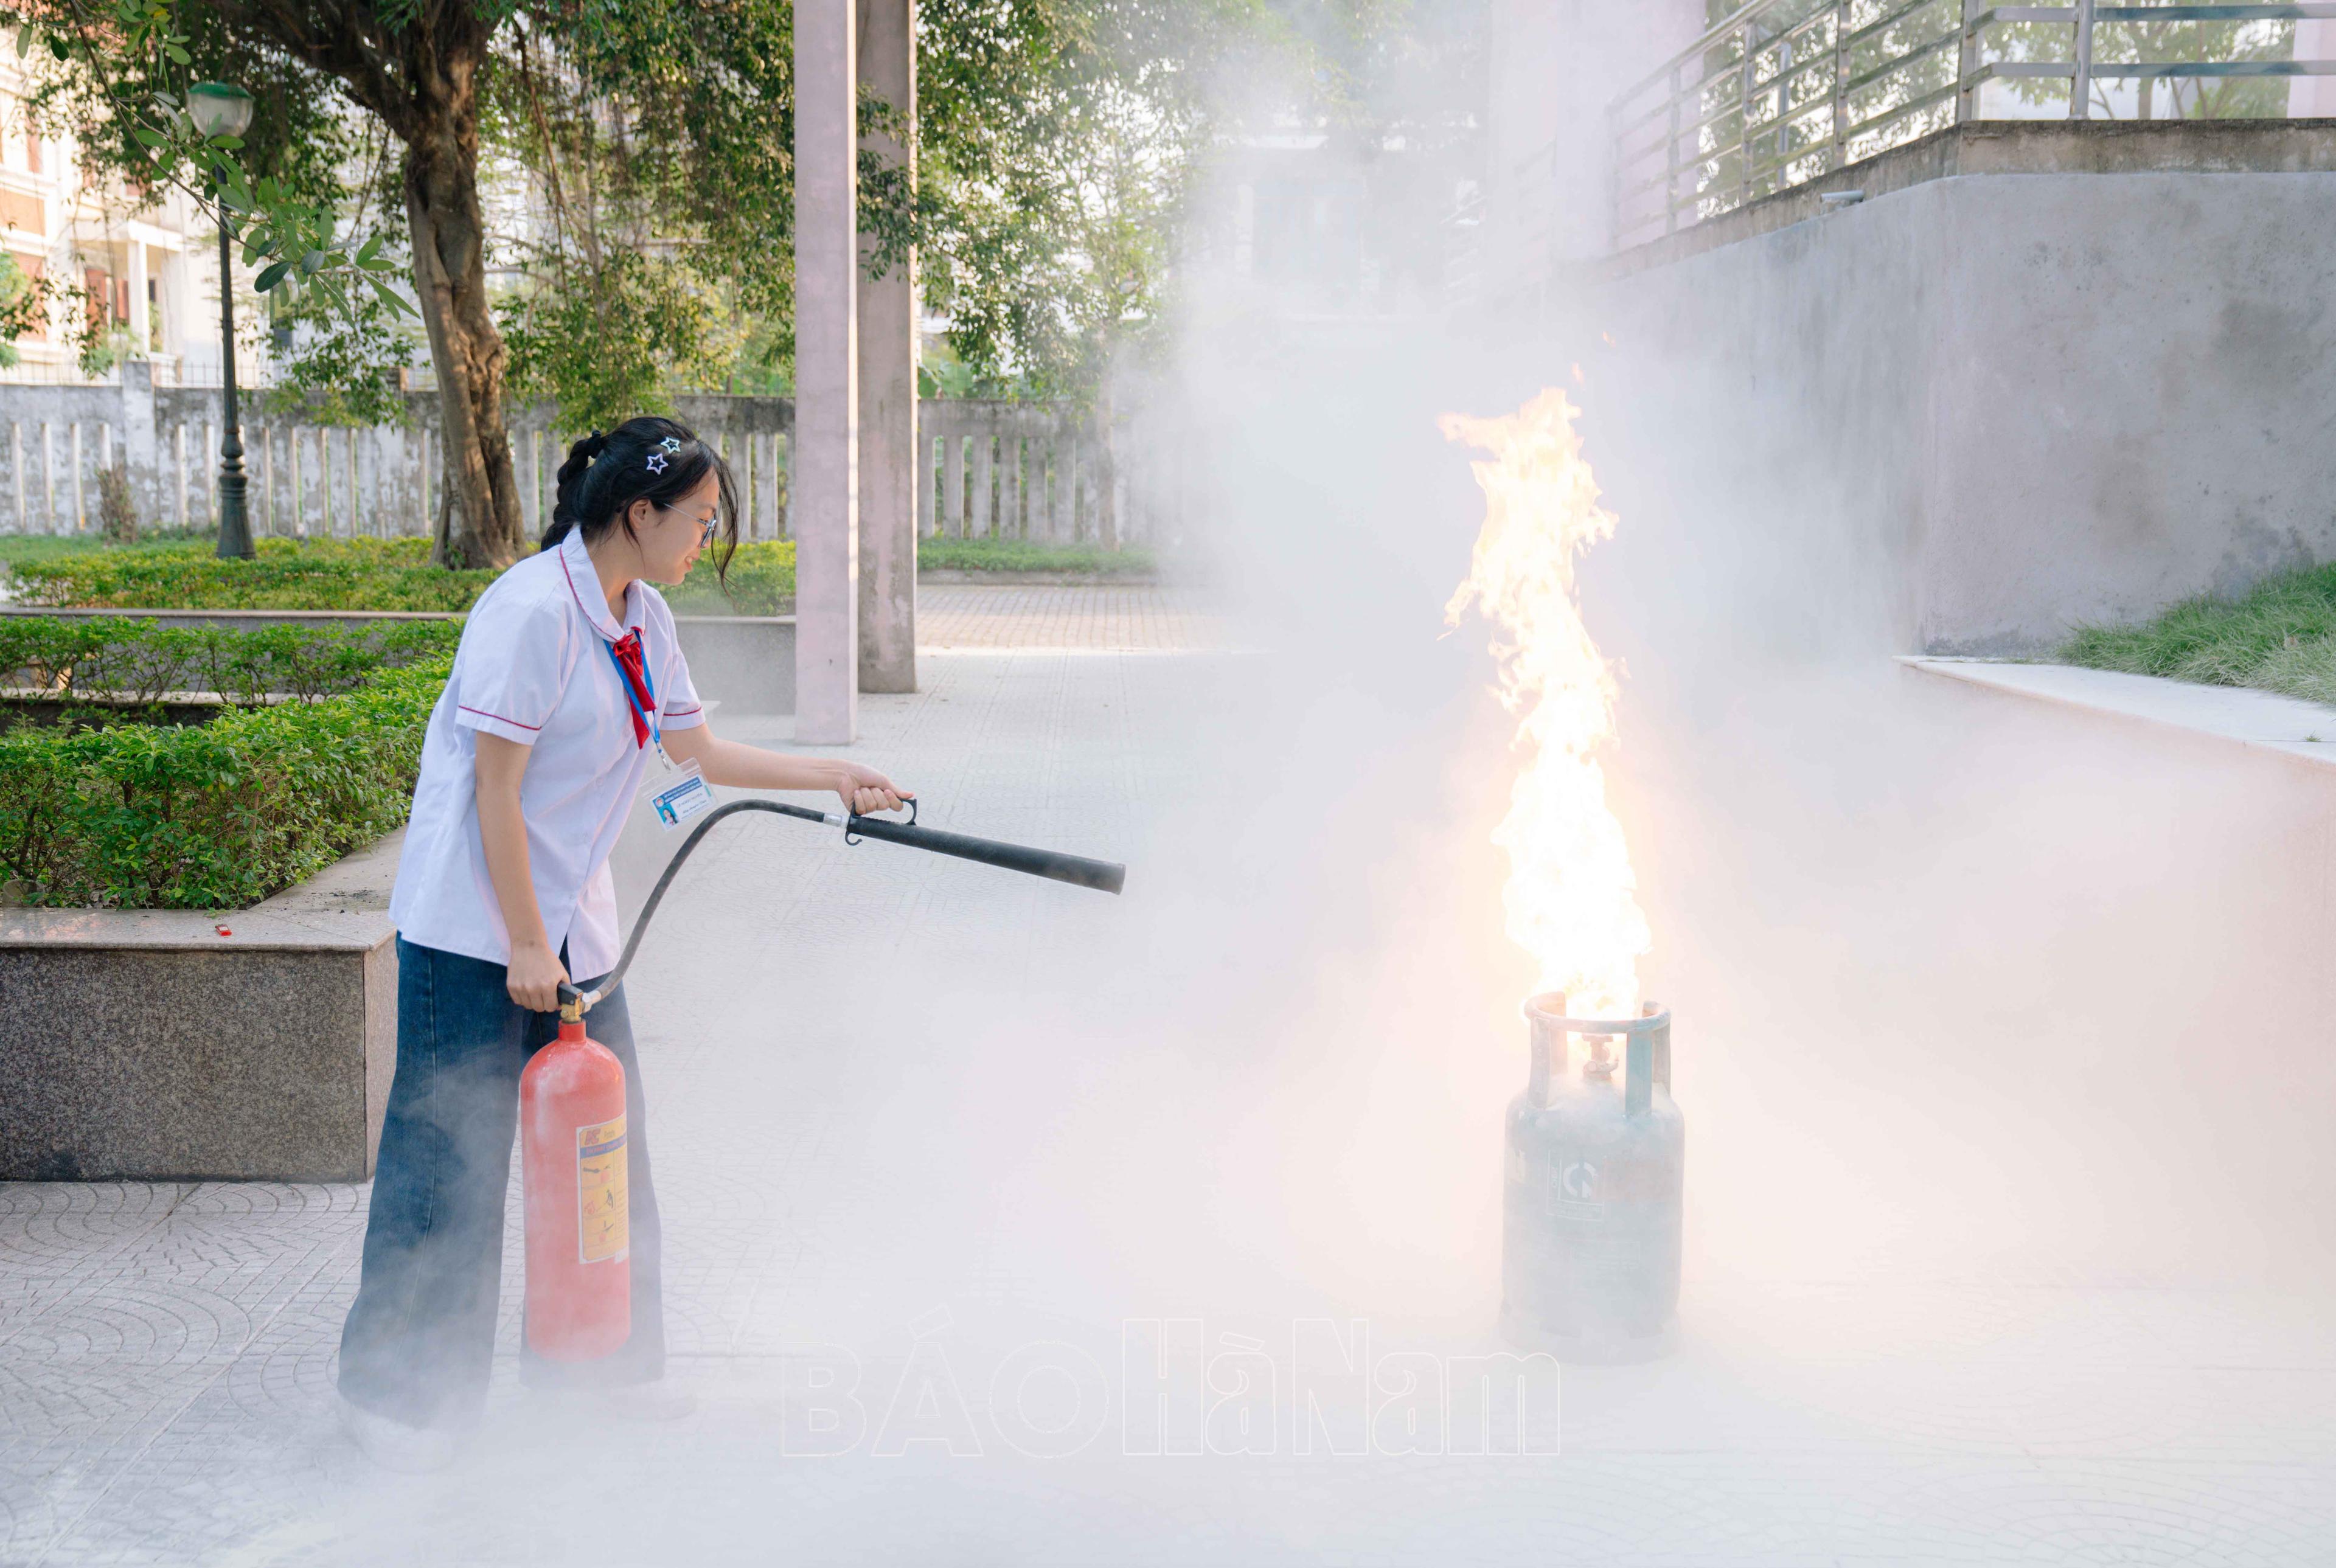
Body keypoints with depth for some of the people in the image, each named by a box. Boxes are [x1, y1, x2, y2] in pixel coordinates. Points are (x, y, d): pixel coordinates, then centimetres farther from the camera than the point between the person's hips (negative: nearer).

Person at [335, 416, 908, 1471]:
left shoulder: (643, 620, 8)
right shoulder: (531, 609, -19)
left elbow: (699, 753, 20)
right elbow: (496, 788, -19)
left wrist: (834, 775, 17)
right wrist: (524, 946, -18)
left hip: (569, 922, 9)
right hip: (472, 926, -9)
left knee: (605, 1138, 12)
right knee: (449, 1157, -3)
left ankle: (596, 1357, 28)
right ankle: (393, 1391, 11)